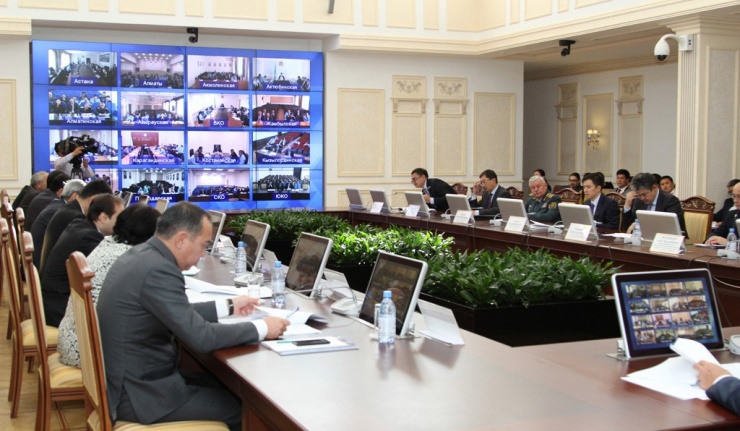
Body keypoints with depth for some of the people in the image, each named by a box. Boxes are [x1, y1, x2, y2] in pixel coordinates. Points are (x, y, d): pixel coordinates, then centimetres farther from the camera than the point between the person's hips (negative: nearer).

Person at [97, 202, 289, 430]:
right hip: (138, 393, -9)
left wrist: (228, 306, 18)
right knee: (242, 406, 0)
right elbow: (201, 337, -25)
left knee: (222, 385, 17)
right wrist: (262, 328, -14)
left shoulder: (141, 254, 5)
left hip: (130, 378, 9)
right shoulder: (158, 270, -25)